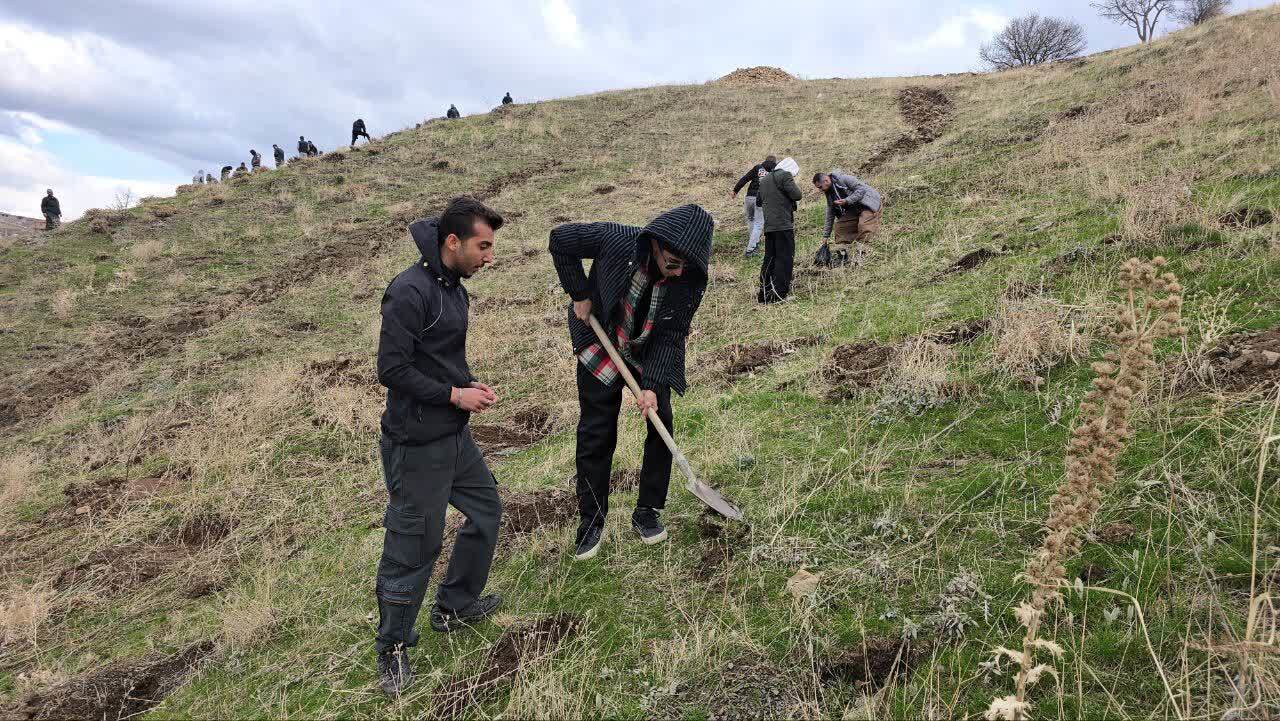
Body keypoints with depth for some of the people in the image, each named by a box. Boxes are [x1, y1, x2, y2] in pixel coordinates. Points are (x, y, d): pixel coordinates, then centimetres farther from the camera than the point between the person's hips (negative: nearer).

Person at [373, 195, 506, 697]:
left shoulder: (452, 286, 9)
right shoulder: (410, 291, -21)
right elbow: (392, 369, -22)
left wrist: (469, 386, 3)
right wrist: (455, 395, -16)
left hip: (454, 434, 10)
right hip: (417, 444, -10)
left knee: (486, 509, 20)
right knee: (413, 544, 2)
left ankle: (455, 606, 39)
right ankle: (392, 648, 22)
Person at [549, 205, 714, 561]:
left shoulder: (690, 280, -23)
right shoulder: (616, 240, -31)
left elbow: (671, 335, -17)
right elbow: (560, 240, -15)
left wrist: (652, 385, -25)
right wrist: (580, 295, -16)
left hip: (650, 355, 2)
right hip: (601, 348, -2)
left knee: (661, 423, -2)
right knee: (595, 435, 0)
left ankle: (647, 512, 16)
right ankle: (591, 521, 14)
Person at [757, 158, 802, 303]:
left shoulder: (763, 181, 18)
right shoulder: (784, 175, -5)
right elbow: (796, 195, -9)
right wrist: (792, 184, 8)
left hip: (768, 226, 7)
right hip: (783, 225, -7)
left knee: (769, 259, 12)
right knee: (784, 259, -5)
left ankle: (764, 294, 13)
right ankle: (779, 294, -9)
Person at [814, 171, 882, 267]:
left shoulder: (843, 178, -19)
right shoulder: (829, 193, 5)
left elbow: (861, 188, -23)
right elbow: (830, 215, 12)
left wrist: (846, 201, -27)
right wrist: (825, 235, 11)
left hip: (868, 203, -8)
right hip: (854, 210, 9)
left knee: (864, 227, -24)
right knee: (840, 224, -2)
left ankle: (858, 257, -21)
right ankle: (840, 255, 1)